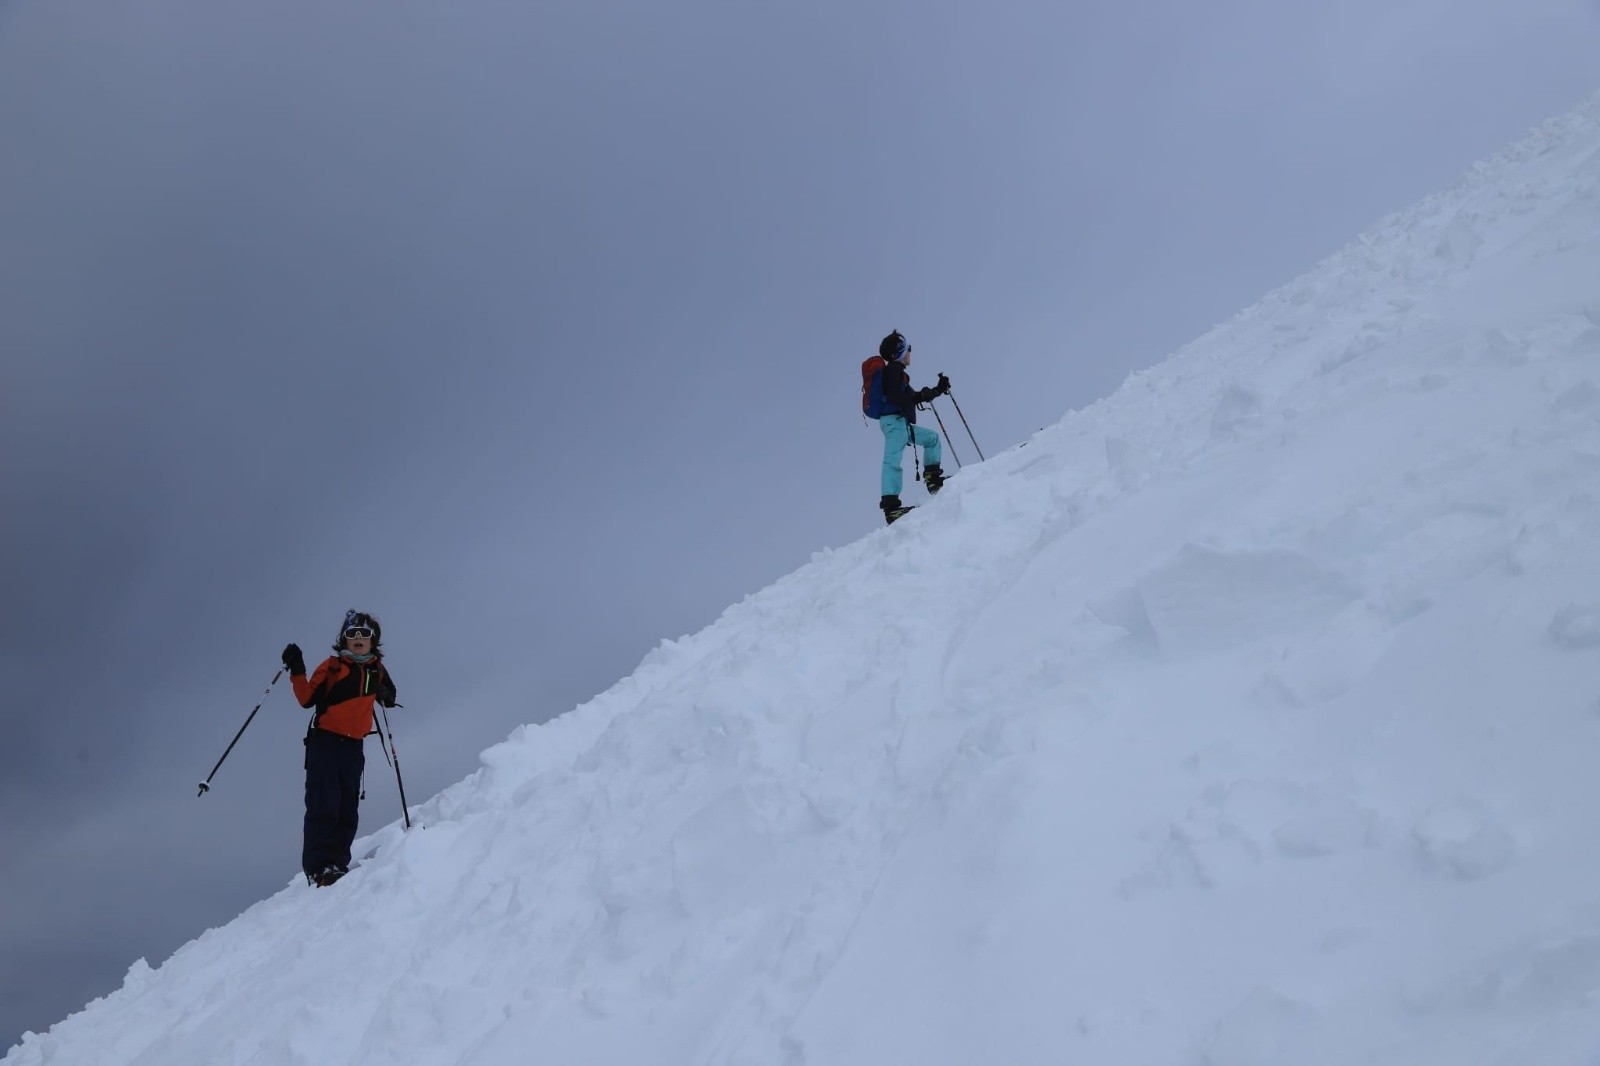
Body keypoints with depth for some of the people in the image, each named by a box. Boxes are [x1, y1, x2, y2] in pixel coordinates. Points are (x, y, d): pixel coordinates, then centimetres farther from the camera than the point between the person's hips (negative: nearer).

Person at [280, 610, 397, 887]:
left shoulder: (377, 671, 11)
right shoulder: (332, 666, 0)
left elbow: (387, 699, 26)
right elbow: (307, 698, -3)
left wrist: (388, 695, 3)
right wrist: (297, 672, -16)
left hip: (353, 746, 5)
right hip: (325, 742, -4)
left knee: (347, 809, 5)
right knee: (323, 806, -12)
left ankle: (338, 864, 10)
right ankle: (319, 866, -15)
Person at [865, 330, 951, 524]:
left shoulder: (895, 371, 25)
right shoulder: (894, 369, -5)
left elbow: (911, 397, 31)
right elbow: (895, 397, -18)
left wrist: (938, 389, 34)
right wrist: (922, 396, -19)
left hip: (900, 423, 11)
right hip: (894, 420, -11)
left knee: (932, 438, 23)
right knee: (892, 461, -20)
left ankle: (932, 478, 15)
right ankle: (890, 505, -31)